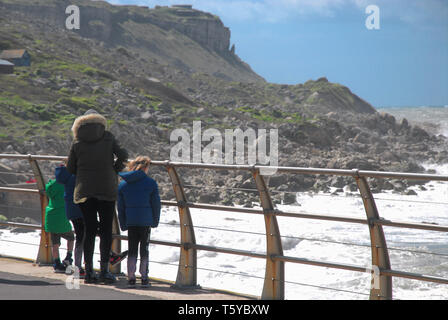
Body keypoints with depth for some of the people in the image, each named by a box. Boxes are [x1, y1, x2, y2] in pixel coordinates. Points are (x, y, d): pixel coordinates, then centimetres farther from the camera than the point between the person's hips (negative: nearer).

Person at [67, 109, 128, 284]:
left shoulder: (77, 142, 5)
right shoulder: (108, 137, 2)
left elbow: (70, 169, 6)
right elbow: (123, 155, -7)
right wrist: (115, 169, 9)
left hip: (84, 190, 2)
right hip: (107, 189, -1)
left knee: (89, 230, 7)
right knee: (106, 230, 4)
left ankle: (89, 271, 3)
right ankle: (104, 270, -2)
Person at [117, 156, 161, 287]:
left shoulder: (122, 184, 6)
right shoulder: (151, 183, -4)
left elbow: (120, 207, 8)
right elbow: (156, 204, 0)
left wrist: (123, 224, 13)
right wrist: (155, 221, 11)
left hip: (130, 221, 2)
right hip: (146, 221, -2)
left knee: (132, 250, 7)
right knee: (144, 249, 7)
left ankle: (131, 277, 3)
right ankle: (144, 277, 8)